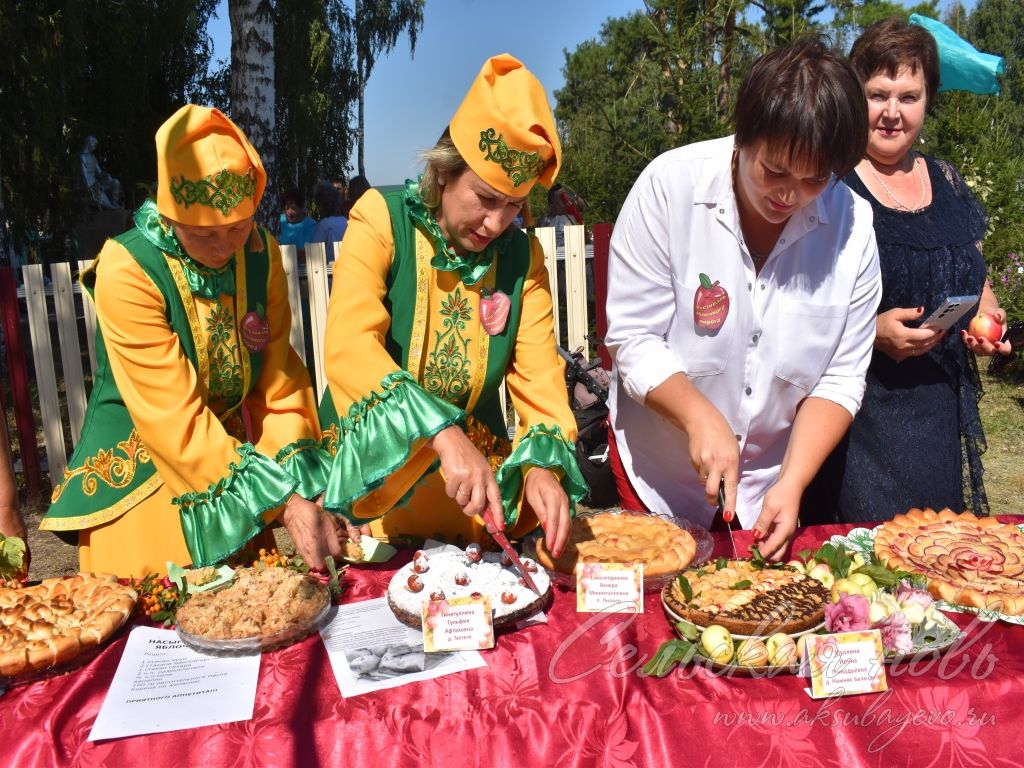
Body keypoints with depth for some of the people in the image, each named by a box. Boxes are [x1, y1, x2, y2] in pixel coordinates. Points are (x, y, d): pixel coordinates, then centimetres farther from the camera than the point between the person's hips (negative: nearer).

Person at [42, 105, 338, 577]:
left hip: (234, 449, 4)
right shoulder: (129, 271, -22)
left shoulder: (260, 252, -9)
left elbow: (279, 380, -6)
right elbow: (174, 418, -26)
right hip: (142, 473, -4)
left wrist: (298, 490, -18)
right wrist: (280, 501, -30)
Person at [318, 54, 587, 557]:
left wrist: (542, 465, -25)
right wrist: (444, 436, -37)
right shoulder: (382, 219, -12)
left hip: (476, 472, 3)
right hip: (374, 467, -2)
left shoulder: (522, 255, -1)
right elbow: (348, 349, -25)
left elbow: (539, 373, -7)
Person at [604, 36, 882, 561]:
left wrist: (792, 482, -19)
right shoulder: (670, 185, -20)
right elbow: (633, 340, -18)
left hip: (777, 473, 2)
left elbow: (841, 378, -9)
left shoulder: (853, 223, -12)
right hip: (660, 474, -2)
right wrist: (700, 418, -30)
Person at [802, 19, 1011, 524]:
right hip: (854, 415, -6)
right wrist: (871, 331, -22)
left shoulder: (946, 184, 12)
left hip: (942, 417, 6)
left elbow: (977, 283, 21)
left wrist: (989, 319, 1)